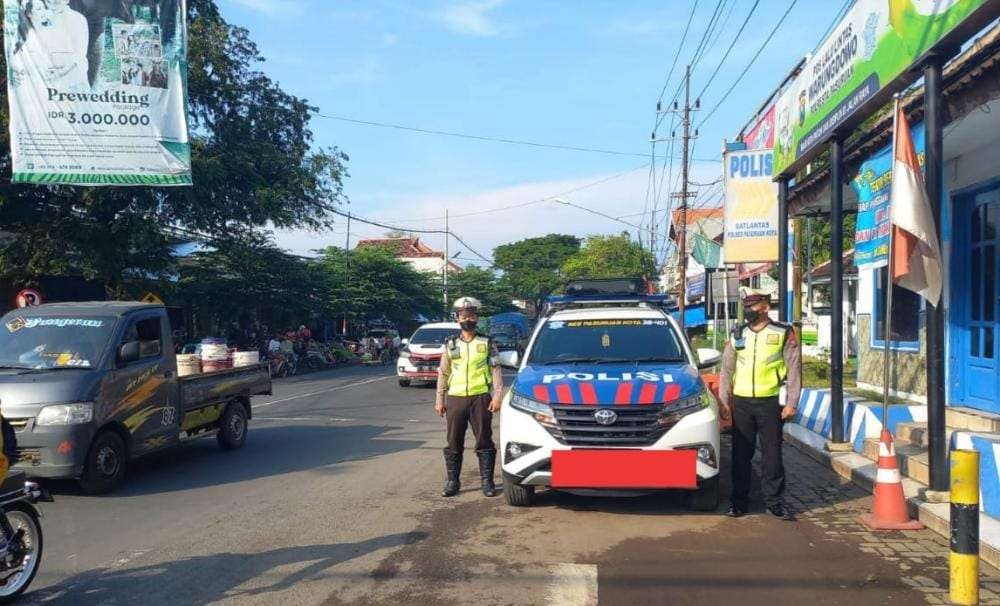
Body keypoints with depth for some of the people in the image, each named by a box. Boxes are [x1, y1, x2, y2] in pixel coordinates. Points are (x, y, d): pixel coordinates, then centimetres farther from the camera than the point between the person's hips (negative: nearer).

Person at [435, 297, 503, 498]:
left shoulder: (486, 344, 6)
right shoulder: (450, 345, 12)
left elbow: (496, 371, 2)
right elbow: (443, 373, 14)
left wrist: (497, 396, -8)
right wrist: (440, 399, 9)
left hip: (481, 398, -2)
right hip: (455, 398, 2)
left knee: (484, 442, 1)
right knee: (454, 443, 5)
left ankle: (487, 481, 9)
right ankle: (452, 481, 14)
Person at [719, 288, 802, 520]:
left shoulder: (784, 333, -1)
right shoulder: (737, 335, 9)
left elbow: (794, 369, -1)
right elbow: (727, 370, 12)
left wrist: (791, 403, -7)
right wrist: (724, 400, 5)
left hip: (771, 402, -3)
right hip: (741, 402, 3)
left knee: (772, 454, 4)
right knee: (741, 454, 7)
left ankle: (774, 500, 14)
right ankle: (739, 500, 15)